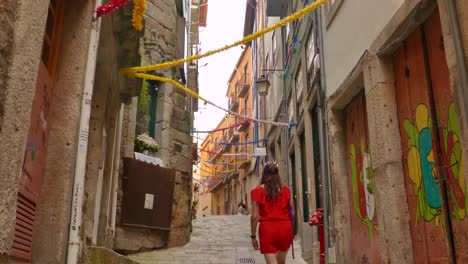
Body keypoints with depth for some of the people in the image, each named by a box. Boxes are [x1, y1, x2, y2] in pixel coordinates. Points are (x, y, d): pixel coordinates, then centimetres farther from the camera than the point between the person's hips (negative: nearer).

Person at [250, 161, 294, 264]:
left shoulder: (258, 191, -3)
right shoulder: (286, 190, 3)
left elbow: (255, 216, -5)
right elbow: (291, 212, 6)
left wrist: (253, 236, 3)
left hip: (267, 228, -3)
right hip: (284, 227, 3)